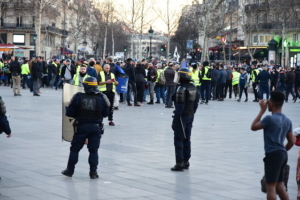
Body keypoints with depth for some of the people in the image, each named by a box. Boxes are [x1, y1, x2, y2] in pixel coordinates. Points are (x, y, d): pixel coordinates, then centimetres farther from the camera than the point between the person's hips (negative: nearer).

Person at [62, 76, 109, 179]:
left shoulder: (78, 97, -9)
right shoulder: (101, 98, -7)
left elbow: (69, 113, -4)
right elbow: (105, 114, 2)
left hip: (81, 127, -1)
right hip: (96, 127, 1)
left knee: (75, 149, 13)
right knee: (93, 150, 10)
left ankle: (70, 170, 18)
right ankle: (93, 172, 8)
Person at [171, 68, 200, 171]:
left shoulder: (182, 89, -19)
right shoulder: (194, 88, 7)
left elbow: (180, 106, -21)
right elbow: (195, 104, 13)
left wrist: (175, 120, -16)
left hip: (182, 116, -8)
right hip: (190, 116, 8)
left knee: (178, 140, -2)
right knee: (187, 139, 15)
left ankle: (180, 163, -3)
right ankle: (186, 161, 20)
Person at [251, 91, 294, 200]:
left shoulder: (269, 119, -14)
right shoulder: (287, 121, 10)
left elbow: (253, 127, -1)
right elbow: (291, 142, 12)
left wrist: (262, 110, 0)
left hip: (272, 155, -8)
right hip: (283, 155, 8)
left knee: (271, 187, -6)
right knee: (279, 185, 18)